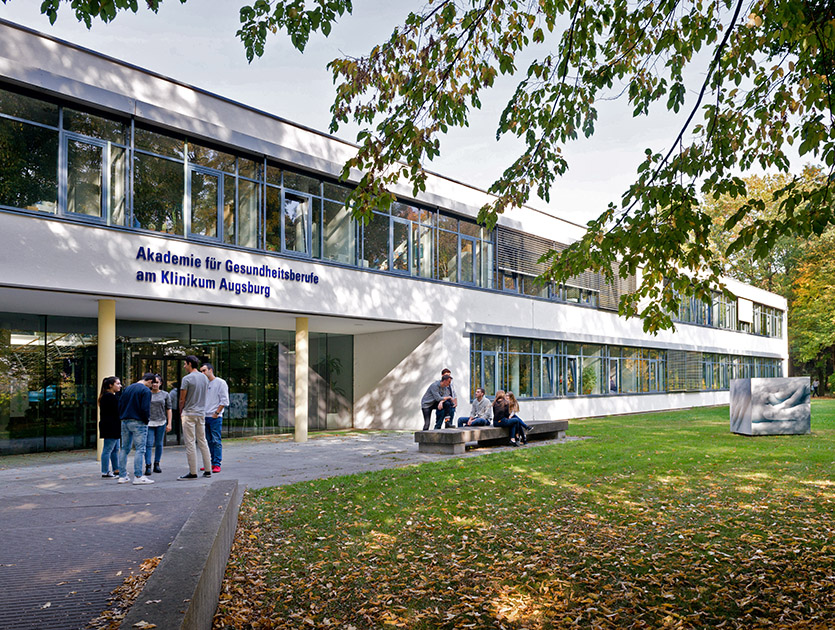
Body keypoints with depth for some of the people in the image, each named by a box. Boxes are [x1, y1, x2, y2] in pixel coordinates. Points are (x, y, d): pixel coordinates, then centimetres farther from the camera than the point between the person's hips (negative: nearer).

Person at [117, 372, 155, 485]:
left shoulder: (127, 388, 13)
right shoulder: (146, 390, -9)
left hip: (125, 422, 7)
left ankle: (122, 476, 15)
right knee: (140, 449, -4)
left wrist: (122, 418, 16)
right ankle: (138, 477, -6)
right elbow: (145, 408, -16)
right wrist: (146, 420, -2)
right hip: (138, 423, -7)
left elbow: (119, 404, 12)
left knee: (124, 448, 13)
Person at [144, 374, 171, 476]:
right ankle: (148, 466, -6)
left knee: (159, 444, 7)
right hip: (149, 423, -1)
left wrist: (169, 423, 3)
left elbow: (168, 409, 8)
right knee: (149, 444, -7)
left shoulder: (165, 394, 6)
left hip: (161, 423, 1)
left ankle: (156, 464, 18)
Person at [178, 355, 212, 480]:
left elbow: (182, 399, -9)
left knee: (190, 443, -2)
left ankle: (193, 472, -1)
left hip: (189, 414, -7)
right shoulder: (205, 378, 9)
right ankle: (208, 470, 14)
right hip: (201, 413, 7)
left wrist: (181, 412, 7)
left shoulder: (187, 379, -12)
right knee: (202, 442, 12)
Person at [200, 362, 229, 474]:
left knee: (216, 441, -7)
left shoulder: (220, 383, -2)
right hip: (204, 417, 6)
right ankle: (210, 463, 12)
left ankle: (217, 464, -5)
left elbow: (224, 401, -6)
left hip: (215, 417, -6)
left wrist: (216, 413, -10)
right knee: (208, 441, 7)